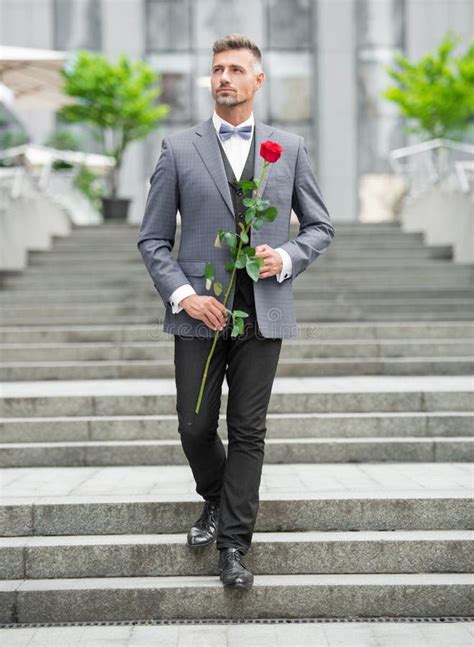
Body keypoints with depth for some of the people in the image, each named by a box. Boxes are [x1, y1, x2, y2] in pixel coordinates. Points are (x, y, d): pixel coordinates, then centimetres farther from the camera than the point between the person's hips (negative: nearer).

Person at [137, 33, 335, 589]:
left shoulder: (289, 148, 8)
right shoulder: (178, 149, 5)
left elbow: (320, 227, 13)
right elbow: (153, 238, 4)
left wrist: (285, 258, -8)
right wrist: (183, 294, -10)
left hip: (263, 313, 0)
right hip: (200, 313, 0)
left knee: (248, 431, 2)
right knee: (196, 426, 4)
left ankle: (233, 547, 11)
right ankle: (214, 500, 34)